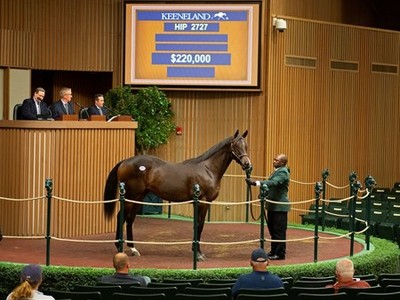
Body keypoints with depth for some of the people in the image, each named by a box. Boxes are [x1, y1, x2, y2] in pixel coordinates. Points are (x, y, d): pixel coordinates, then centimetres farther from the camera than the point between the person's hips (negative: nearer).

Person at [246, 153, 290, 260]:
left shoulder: (283, 172, -15)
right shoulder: (277, 171, 17)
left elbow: (273, 182, -30)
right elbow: (271, 184, 20)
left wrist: (256, 183, -36)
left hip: (279, 207, -10)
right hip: (272, 206, 10)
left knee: (279, 231, -4)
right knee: (273, 230, 15)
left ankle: (280, 253, 2)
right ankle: (274, 251, 24)